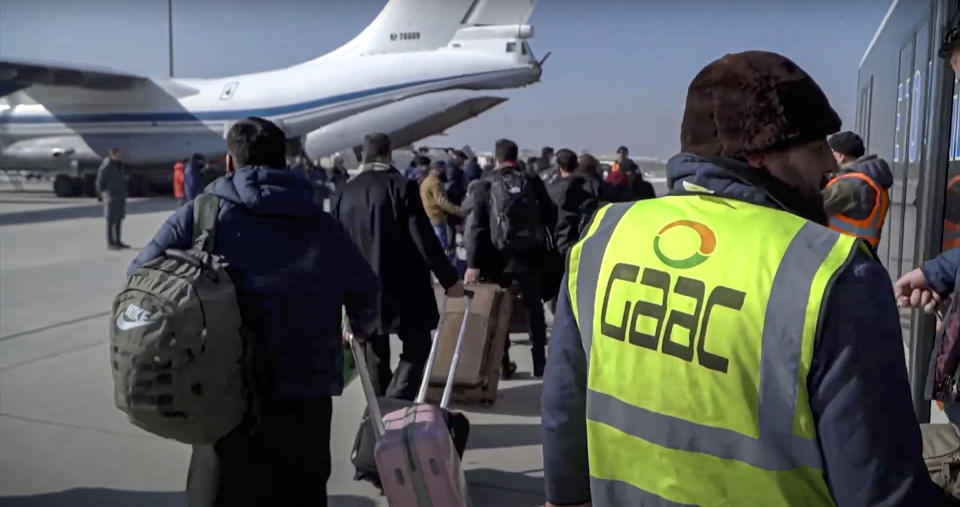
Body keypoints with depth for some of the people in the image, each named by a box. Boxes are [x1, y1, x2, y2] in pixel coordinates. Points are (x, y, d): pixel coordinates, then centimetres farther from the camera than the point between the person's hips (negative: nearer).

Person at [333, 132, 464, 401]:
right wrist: (449, 279, -6)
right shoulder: (402, 186, -10)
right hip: (404, 288, -4)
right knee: (417, 349, 8)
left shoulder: (344, 193, 6)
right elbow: (424, 238, -14)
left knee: (375, 359, 16)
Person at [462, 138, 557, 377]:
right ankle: (540, 363, 17)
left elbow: (475, 227, -11)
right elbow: (551, 217, 2)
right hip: (530, 256, 1)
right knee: (534, 309, 14)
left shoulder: (483, 185, -3)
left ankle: (502, 364, 13)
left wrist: (473, 264, -15)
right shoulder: (532, 181, 1)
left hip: (498, 258, -1)